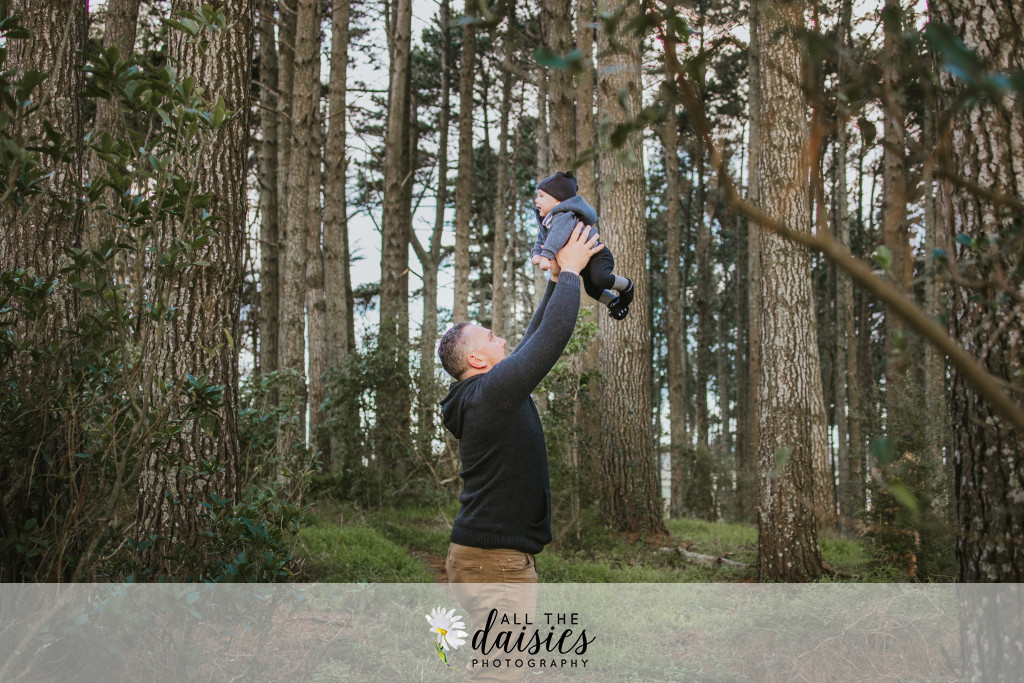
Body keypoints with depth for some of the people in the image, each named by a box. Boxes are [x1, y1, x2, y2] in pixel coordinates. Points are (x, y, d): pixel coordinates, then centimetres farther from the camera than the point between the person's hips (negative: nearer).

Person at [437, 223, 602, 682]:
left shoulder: (489, 393, 13)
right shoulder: (491, 391, -16)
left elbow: (535, 339, 23)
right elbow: (554, 335, -18)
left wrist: (557, 282, 22)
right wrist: (568, 273, -6)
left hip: (500, 555, 10)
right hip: (495, 561, -10)